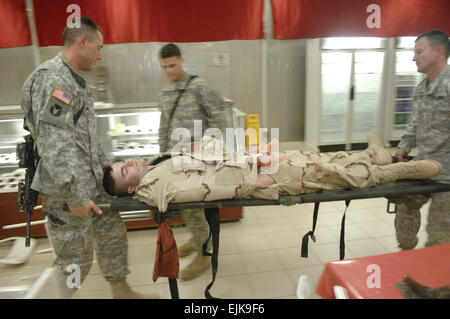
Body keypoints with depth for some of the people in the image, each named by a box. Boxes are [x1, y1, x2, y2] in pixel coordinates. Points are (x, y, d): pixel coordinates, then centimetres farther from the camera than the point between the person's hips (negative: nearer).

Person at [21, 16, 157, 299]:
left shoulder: (74, 80, 17)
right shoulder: (51, 79, -16)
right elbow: (53, 145, -24)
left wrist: (106, 165, 21)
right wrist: (75, 195, -23)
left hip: (93, 184, 10)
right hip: (67, 193, -10)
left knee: (113, 235, 19)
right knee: (75, 259, 3)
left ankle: (121, 292, 37)